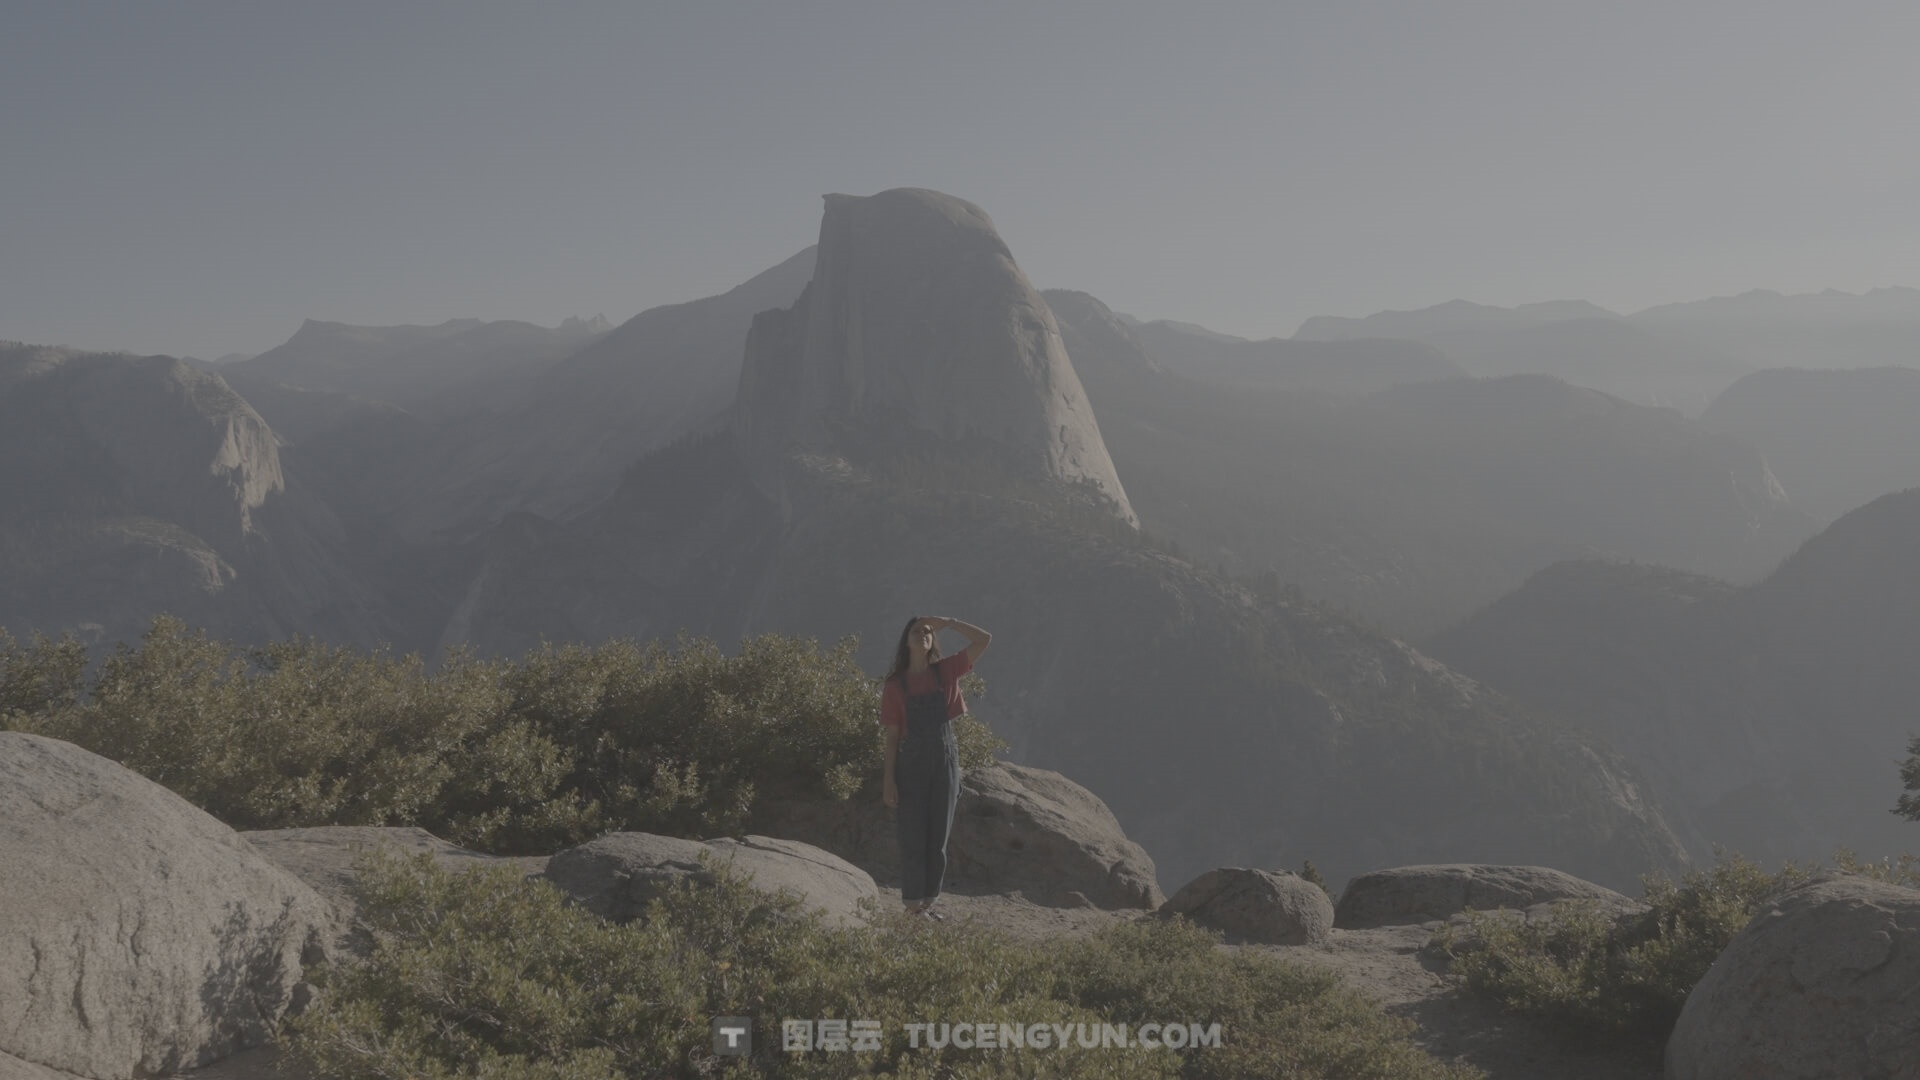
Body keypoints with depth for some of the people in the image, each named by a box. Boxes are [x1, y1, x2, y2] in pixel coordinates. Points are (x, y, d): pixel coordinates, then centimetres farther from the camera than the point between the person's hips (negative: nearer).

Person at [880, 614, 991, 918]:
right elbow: (892, 735, -2)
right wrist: (889, 779, -7)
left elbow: (984, 639, -2)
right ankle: (912, 905, 6)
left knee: (938, 838, 7)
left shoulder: (945, 672, 4)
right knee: (913, 837, -1)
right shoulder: (895, 685, -1)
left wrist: (947, 622, -5)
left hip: (945, 760, 2)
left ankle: (929, 902, 16)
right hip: (912, 763, -2)